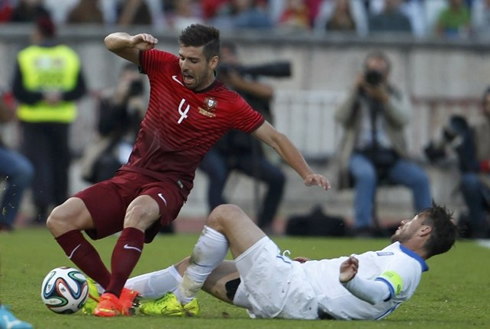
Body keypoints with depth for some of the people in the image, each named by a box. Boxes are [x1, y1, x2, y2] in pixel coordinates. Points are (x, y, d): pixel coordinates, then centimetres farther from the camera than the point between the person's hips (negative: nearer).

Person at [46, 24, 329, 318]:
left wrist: (307, 173, -10)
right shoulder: (166, 68, 2)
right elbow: (111, 42, 6)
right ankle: (118, 291, -7)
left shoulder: (229, 105, -4)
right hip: (131, 176, 5)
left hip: (169, 186, -5)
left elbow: (275, 138, 2)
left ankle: (113, 297, -41)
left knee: (138, 211, -41)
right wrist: (132, 41, -17)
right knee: (59, 220, -13)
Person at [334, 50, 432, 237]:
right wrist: (355, 91, -10)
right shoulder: (355, 96, 13)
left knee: (420, 178, -24)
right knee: (366, 175, -38)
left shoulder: (395, 97, 16)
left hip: (389, 156, 2)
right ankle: (363, 227, -36)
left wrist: (384, 98, -16)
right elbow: (341, 118, -5)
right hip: (361, 154, -2)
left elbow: (402, 120, -4)